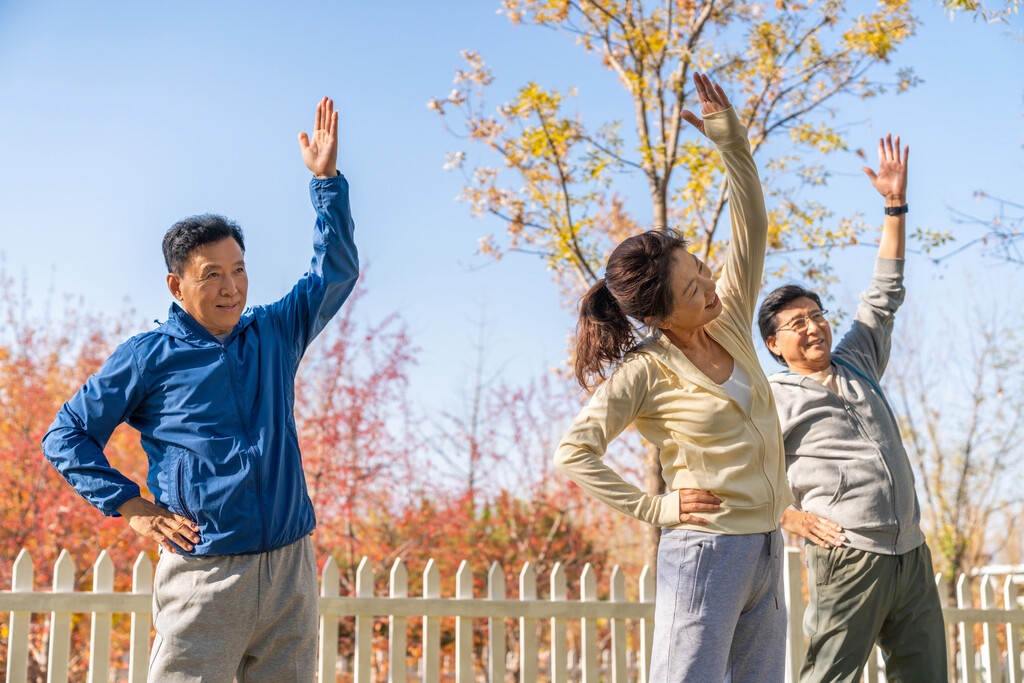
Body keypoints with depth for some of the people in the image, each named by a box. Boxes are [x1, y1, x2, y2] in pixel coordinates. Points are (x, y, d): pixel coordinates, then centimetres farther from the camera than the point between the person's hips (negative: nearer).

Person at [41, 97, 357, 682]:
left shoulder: (274, 335, 13)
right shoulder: (149, 358, 2)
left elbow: (336, 272, 15)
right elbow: (66, 437, 7)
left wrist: (327, 179, 7)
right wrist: (130, 506, -3)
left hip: (291, 570, 4)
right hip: (204, 576, -4)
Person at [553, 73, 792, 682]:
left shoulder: (730, 323, 7)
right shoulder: (646, 374, -11)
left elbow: (751, 231, 9)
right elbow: (573, 452, -13)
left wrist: (733, 142, -1)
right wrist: (654, 508, -12)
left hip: (766, 550, 7)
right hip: (706, 552, -7)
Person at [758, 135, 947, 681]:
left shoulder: (857, 364, 18)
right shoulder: (771, 399, 1)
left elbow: (883, 297, 23)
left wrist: (895, 205, 19)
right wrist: (790, 516, -11)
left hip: (912, 555, 6)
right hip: (848, 559, -6)